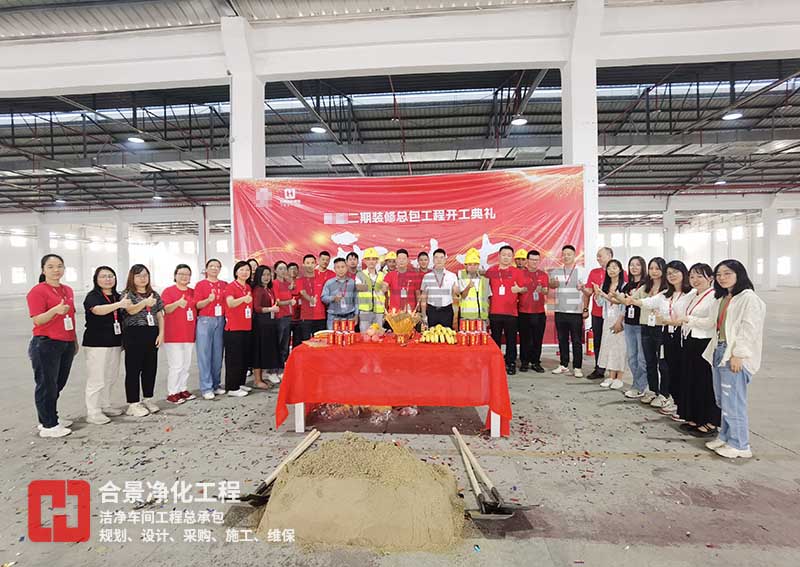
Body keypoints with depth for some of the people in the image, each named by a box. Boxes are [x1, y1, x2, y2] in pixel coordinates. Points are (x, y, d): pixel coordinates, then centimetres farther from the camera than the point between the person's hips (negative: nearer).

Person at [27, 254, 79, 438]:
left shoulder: (68, 290, 12)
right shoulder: (38, 291, -9)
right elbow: (37, 320, -15)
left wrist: (75, 340, 20)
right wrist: (55, 310, -32)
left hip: (66, 344, 7)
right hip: (46, 345, -7)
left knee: (58, 384, 13)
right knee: (47, 385, 1)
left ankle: (51, 418, 26)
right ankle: (48, 426, 9)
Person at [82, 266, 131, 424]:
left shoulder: (118, 296, 12)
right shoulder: (92, 296, -7)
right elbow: (98, 310, -29)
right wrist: (119, 304, -45)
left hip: (115, 343, 6)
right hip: (96, 344, -6)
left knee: (111, 377, 13)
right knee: (97, 379, -4)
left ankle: (105, 406, 26)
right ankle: (92, 413, 4)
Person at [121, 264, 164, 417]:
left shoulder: (154, 294, 14)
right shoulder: (127, 294, 1)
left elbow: (160, 316, 12)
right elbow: (130, 310, -18)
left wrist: (161, 333, 2)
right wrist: (145, 303, -35)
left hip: (152, 335, 5)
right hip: (134, 335, -4)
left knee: (151, 367, 8)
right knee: (133, 369, -2)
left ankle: (148, 399, 21)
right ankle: (133, 404, 4)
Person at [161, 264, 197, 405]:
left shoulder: (193, 292, 12)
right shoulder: (168, 291, -3)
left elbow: (197, 308, 22)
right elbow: (165, 309, -14)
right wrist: (177, 303, -30)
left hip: (189, 334, 6)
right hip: (173, 335, -6)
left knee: (186, 364, 11)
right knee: (176, 365, -6)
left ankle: (183, 389, 22)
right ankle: (172, 393, 5)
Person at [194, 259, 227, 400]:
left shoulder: (225, 285, 11)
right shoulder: (200, 285, 3)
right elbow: (197, 305, -2)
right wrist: (209, 300, -19)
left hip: (220, 321, 3)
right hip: (205, 320, -3)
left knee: (218, 353, 6)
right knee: (204, 354, -2)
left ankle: (216, 385, 15)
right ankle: (206, 388, 2)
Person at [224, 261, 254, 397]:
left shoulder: (249, 288, 13)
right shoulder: (231, 286, -9)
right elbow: (230, 303, -27)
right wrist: (243, 299, -44)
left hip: (247, 328, 7)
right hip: (234, 328, -7)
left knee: (245, 357, 13)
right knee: (234, 358, -2)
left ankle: (240, 383, 26)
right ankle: (232, 388, 5)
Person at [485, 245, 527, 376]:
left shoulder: (517, 272, 4)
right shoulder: (490, 271, 7)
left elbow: (525, 288, 8)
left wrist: (519, 289, -14)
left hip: (511, 312, -1)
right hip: (494, 312, 1)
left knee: (511, 340, 3)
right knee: (495, 340, 7)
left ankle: (511, 364, 14)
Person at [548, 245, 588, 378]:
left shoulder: (581, 271, 2)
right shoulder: (556, 271, 12)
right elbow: (550, 285, 21)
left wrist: (583, 288, -22)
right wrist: (553, 284, -2)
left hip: (575, 311, -3)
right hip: (560, 311, 4)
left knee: (577, 341, -1)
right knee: (562, 339, 10)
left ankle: (577, 367, 7)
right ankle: (563, 365, 20)